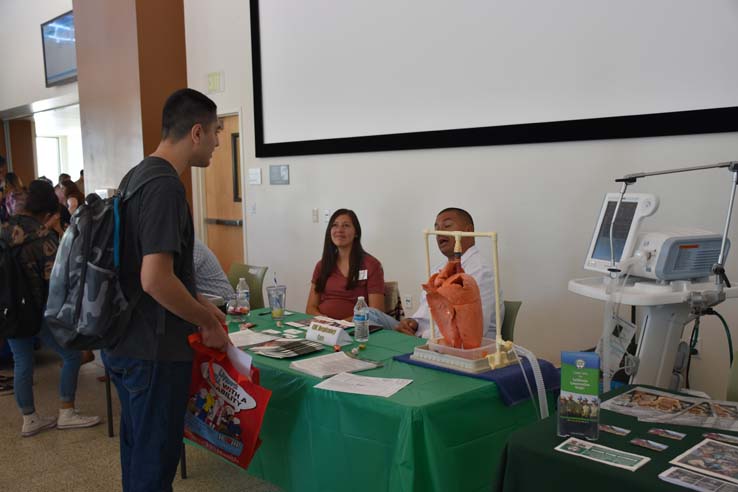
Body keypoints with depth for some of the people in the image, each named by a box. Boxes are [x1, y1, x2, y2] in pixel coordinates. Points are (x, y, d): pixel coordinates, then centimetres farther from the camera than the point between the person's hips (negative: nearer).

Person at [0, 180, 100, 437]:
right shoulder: (44, 238, -16)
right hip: (38, 309, -7)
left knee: (22, 363, 14)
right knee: (71, 356, 7)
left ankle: (29, 420, 23)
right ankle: (66, 414, 12)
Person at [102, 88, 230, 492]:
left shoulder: (137, 175, 10)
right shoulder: (166, 186, -21)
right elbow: (155, 279, -27)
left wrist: (199, 304, 16)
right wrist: (208, 322, -13)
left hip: (124, 342, 10)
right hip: (153, 350, -10)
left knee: (137, 452, 22)